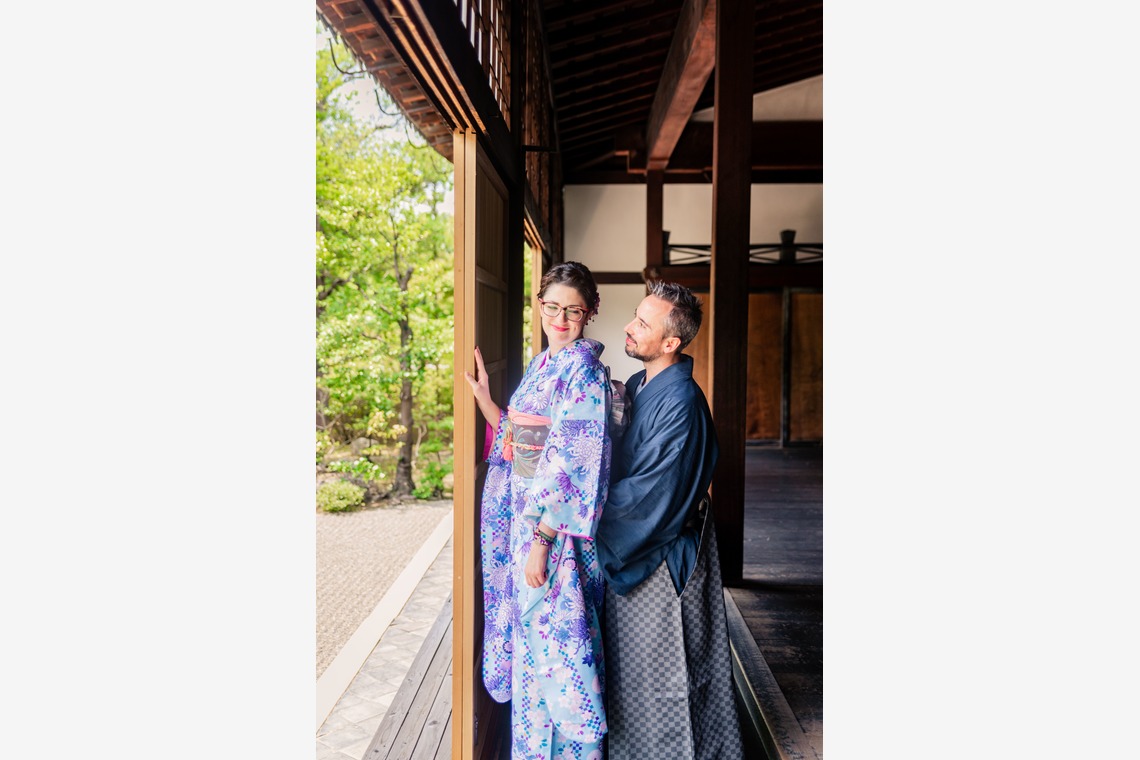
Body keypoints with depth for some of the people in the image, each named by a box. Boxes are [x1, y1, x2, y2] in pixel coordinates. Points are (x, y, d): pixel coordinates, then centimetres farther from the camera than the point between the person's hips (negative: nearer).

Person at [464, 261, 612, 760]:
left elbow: (572, 459, -21)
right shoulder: (540, 365, 12)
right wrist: (482, 396, 8)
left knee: (553, 631, 1)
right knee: (530, 622, 18)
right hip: (524, 512, 9)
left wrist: (541, 538, -24)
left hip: (557, 521, -9)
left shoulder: (582, 367, -14)